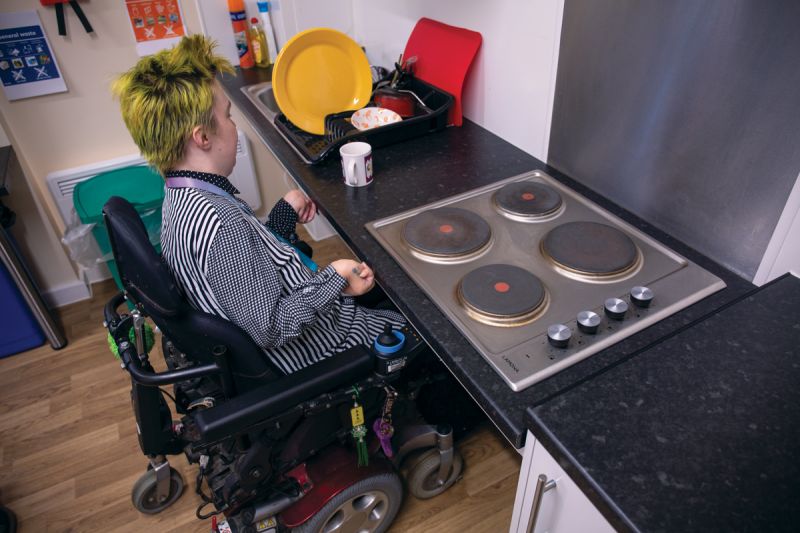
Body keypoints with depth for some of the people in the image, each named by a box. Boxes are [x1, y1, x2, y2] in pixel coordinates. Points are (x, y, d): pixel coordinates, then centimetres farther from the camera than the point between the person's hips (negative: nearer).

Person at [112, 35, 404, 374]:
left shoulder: (181, 198, -3)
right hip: (305, 347, -9)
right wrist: (334, 278, -24)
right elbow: (270, 328, -30)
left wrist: (285, 213, -1)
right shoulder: (220, 223, -34)